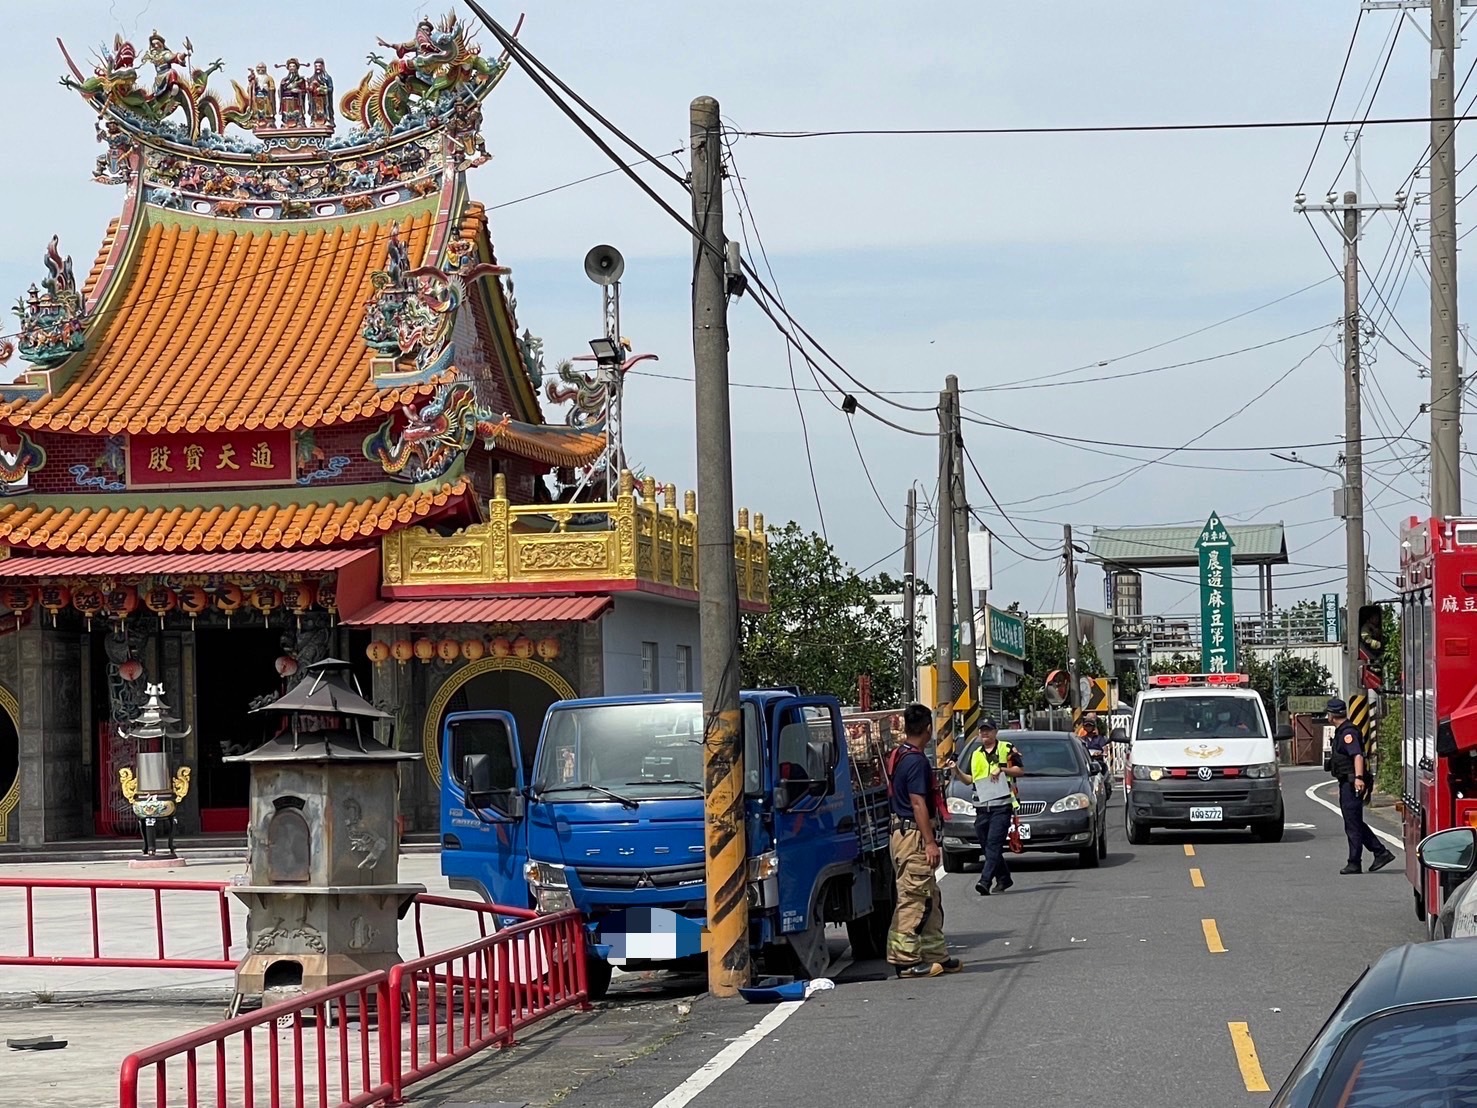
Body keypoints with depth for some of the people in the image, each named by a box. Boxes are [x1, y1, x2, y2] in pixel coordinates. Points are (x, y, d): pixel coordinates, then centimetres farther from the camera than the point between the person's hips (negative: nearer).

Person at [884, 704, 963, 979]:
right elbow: (918, 803, -20)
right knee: (913, 899, -8)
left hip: (902, 830, 10)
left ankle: (935, 955, 19)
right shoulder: (915, 760, -16)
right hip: (914, 835, -10)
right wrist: (929, 842, -20)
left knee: (930, 899, 14)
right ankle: (906, 959, -7)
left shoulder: (899, 756, 14)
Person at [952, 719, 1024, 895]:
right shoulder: (975, 755, 20)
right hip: (981, 807, 6)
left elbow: (1021, 770, 3)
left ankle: (985, 881, -24)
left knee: (994, 844, -14)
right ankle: (1004, 878, 22)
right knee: (987, 846, 8)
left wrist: (1002, 769, -10)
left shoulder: (1007, 749, 6)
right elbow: (969, 780, 21)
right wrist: (956, 770, 5)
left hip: (1001, 806, -6)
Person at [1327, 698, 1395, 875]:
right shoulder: (1341, 731, 16)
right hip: (1347, 784, 10)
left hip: (1352, 785, -10)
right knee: (1355, 824, 14)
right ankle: (1381, 852, 16)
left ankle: (1354, 864, 1)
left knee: (1353, 825, -4)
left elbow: (1357, 756, -29)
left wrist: (1358, 778, -40)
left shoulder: (1348, 732, -16)